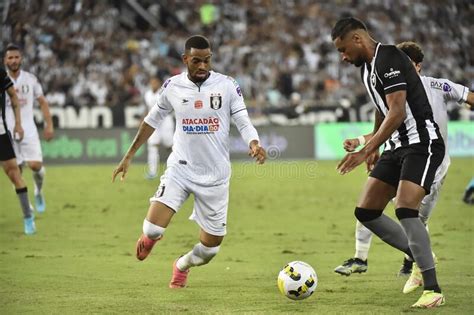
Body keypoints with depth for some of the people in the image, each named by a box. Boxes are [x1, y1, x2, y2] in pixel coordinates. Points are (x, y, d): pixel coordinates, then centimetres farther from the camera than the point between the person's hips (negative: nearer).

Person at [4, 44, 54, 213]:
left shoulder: (30, 79, 4)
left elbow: (42, 102, 11)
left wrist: (49, 125, 3)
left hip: (29, 131, 0)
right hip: (8, 132, 0)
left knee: (35, 165, -13)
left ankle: (38, 190, 17)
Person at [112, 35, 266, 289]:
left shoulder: (227, 86, -5)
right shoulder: (173, 87, -1)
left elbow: (243, 123, -5)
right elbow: (152, 120, 12)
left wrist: (254, 144, -27)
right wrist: (128, 156, 13)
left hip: (215, 175, 0)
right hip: (180, 168, 0)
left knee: (211, 246, 5)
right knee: (154, 228, -19)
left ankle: (182, 266, 40)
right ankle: (149, 237, 21)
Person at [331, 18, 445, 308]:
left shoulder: (389, 59, -17)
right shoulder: (367, 67, 13)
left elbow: (397, 112, -26)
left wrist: (366, 151, -29)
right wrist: (374, 146, 37)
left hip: (422, 144, -10)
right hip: (397, 148, 10)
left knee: (405, 209, -24)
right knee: (365, 212, 4)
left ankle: (433, 290, -17)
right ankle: (422, 258, 16)